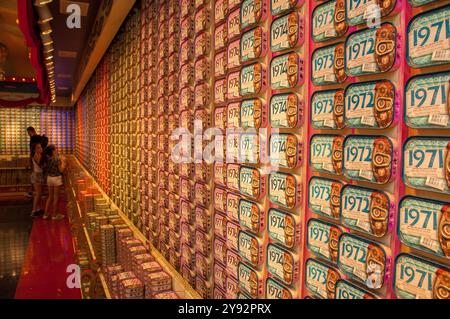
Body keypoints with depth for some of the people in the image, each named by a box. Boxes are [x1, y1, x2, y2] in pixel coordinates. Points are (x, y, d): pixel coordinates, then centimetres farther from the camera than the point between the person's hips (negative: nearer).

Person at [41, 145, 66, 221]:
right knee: (56, 197, 5)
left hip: (49, 178, 6)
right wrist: (63, 161, -5)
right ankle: (54, 215, 13)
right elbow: (61, 170, -16)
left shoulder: (46, 159, 1)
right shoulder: (57, 159, -18)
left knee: (50, 196, 18)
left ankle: (46, 214, 22)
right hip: (56, 178, -6)